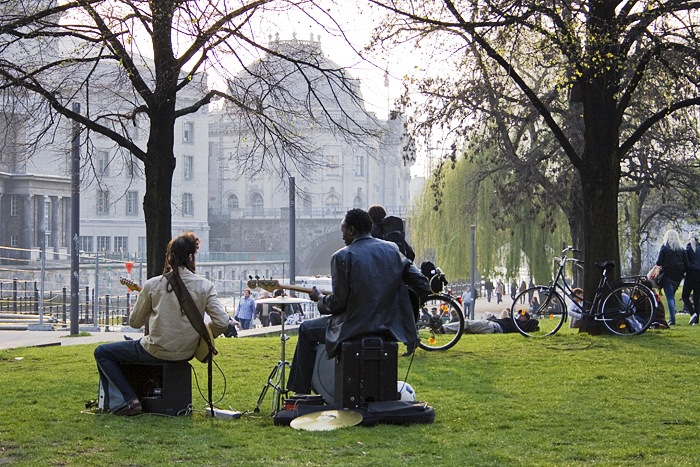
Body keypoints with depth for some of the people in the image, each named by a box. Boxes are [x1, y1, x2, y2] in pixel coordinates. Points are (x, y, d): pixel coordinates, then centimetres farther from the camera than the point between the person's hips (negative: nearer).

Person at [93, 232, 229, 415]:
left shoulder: (153, 285, -9)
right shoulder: (204, 286, -7)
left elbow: (134, 322, 2)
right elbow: (222, 322, -12)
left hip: (156, 352, -4)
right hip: (186, 354, 4)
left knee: (102, 352, 15)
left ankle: (124, 402, 2)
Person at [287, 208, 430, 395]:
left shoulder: (343, 257, -12)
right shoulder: (392, 250, 4)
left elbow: (337, 303, -12)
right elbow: (422, 285, 4)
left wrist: (319, 299, 10)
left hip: (354, 326, -6)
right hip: (390, 324, 6)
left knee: (306, 330, 18)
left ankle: (301, 392, 18)